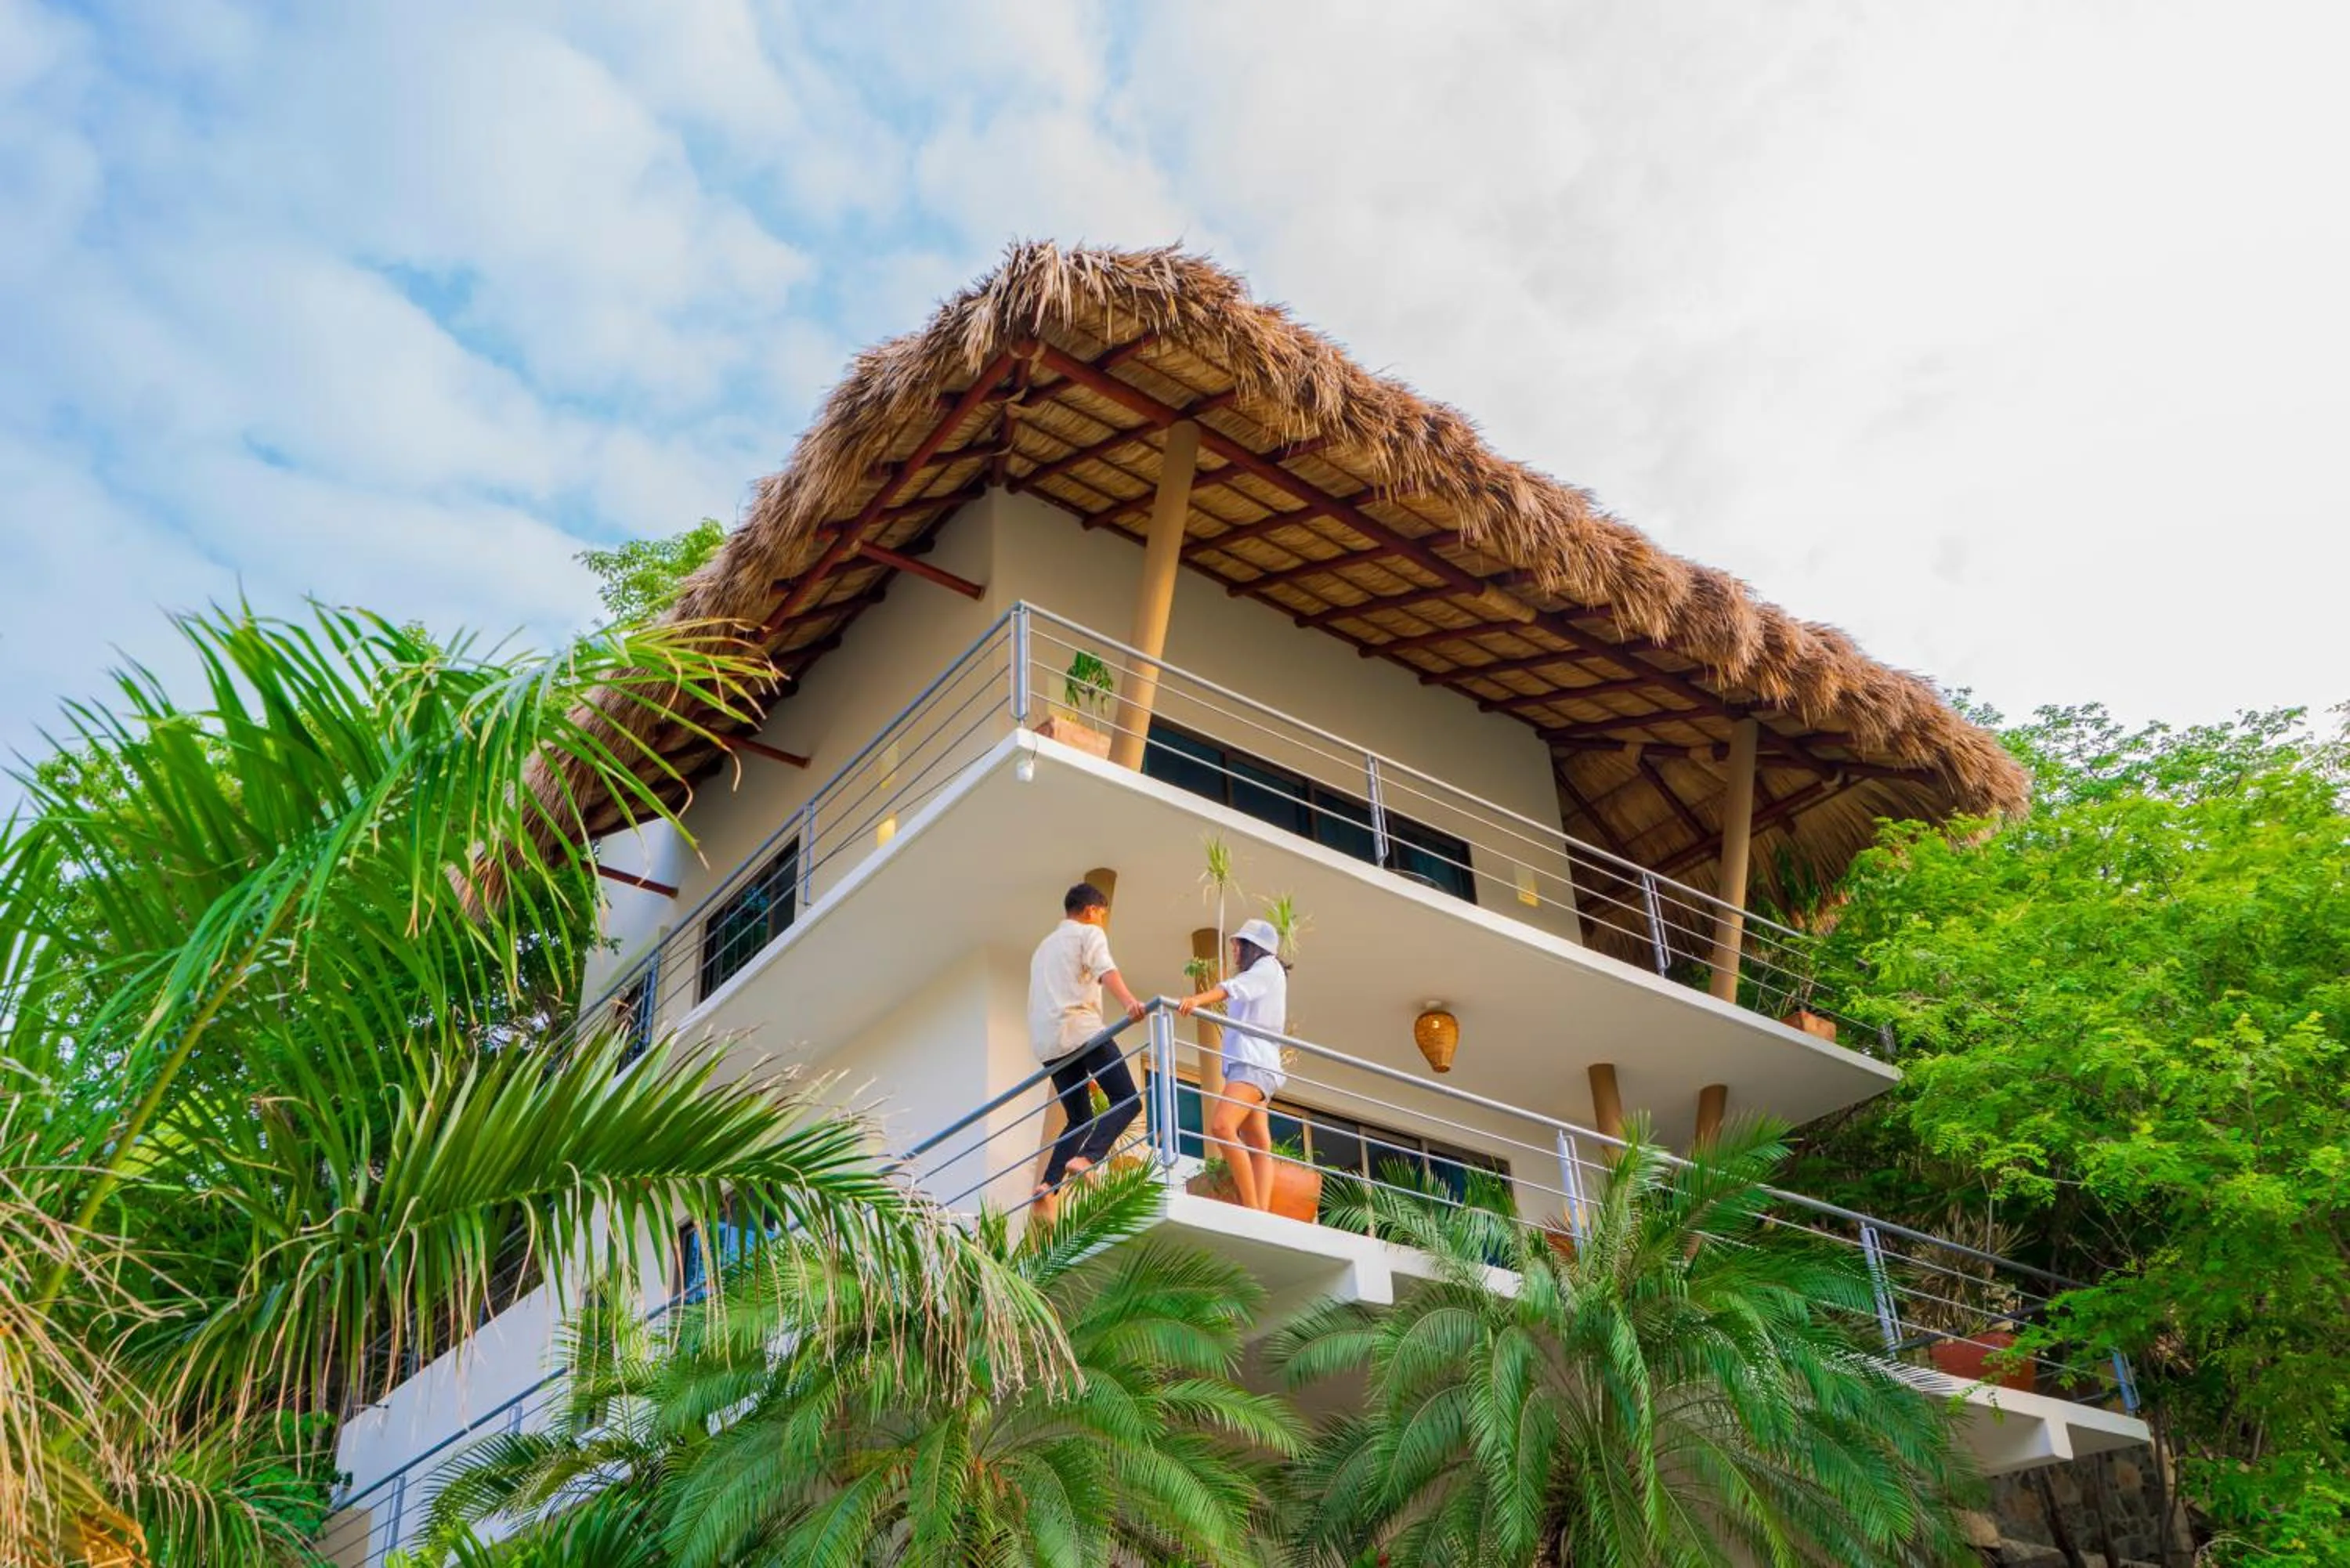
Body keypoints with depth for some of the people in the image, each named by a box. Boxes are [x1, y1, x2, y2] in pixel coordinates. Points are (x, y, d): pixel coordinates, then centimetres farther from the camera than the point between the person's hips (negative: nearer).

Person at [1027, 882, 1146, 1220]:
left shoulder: (1044, 946, 33)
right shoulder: (1089, 934, 8)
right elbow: (1105, 970, -14)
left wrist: (1082, 1071, 39)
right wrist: (1129, 1002, -34)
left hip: (1046, 1042, 8)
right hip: (1080, 1029, -7)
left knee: (1079, 1119, 13)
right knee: (1127, 1101, -7)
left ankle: (1049, 1186, -7)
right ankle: (1086, 1159, -30)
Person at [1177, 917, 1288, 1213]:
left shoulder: (1268, 966, 1)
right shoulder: (1256, 977, 29)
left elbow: (1236, 988, -19)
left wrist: (1198, 999, -34)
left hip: (1255, 1063, -10)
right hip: (1244, 1063, 10)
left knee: (1222, 1126, -28)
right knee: (1258, 1146, -4)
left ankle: (1253, 1209, -33)